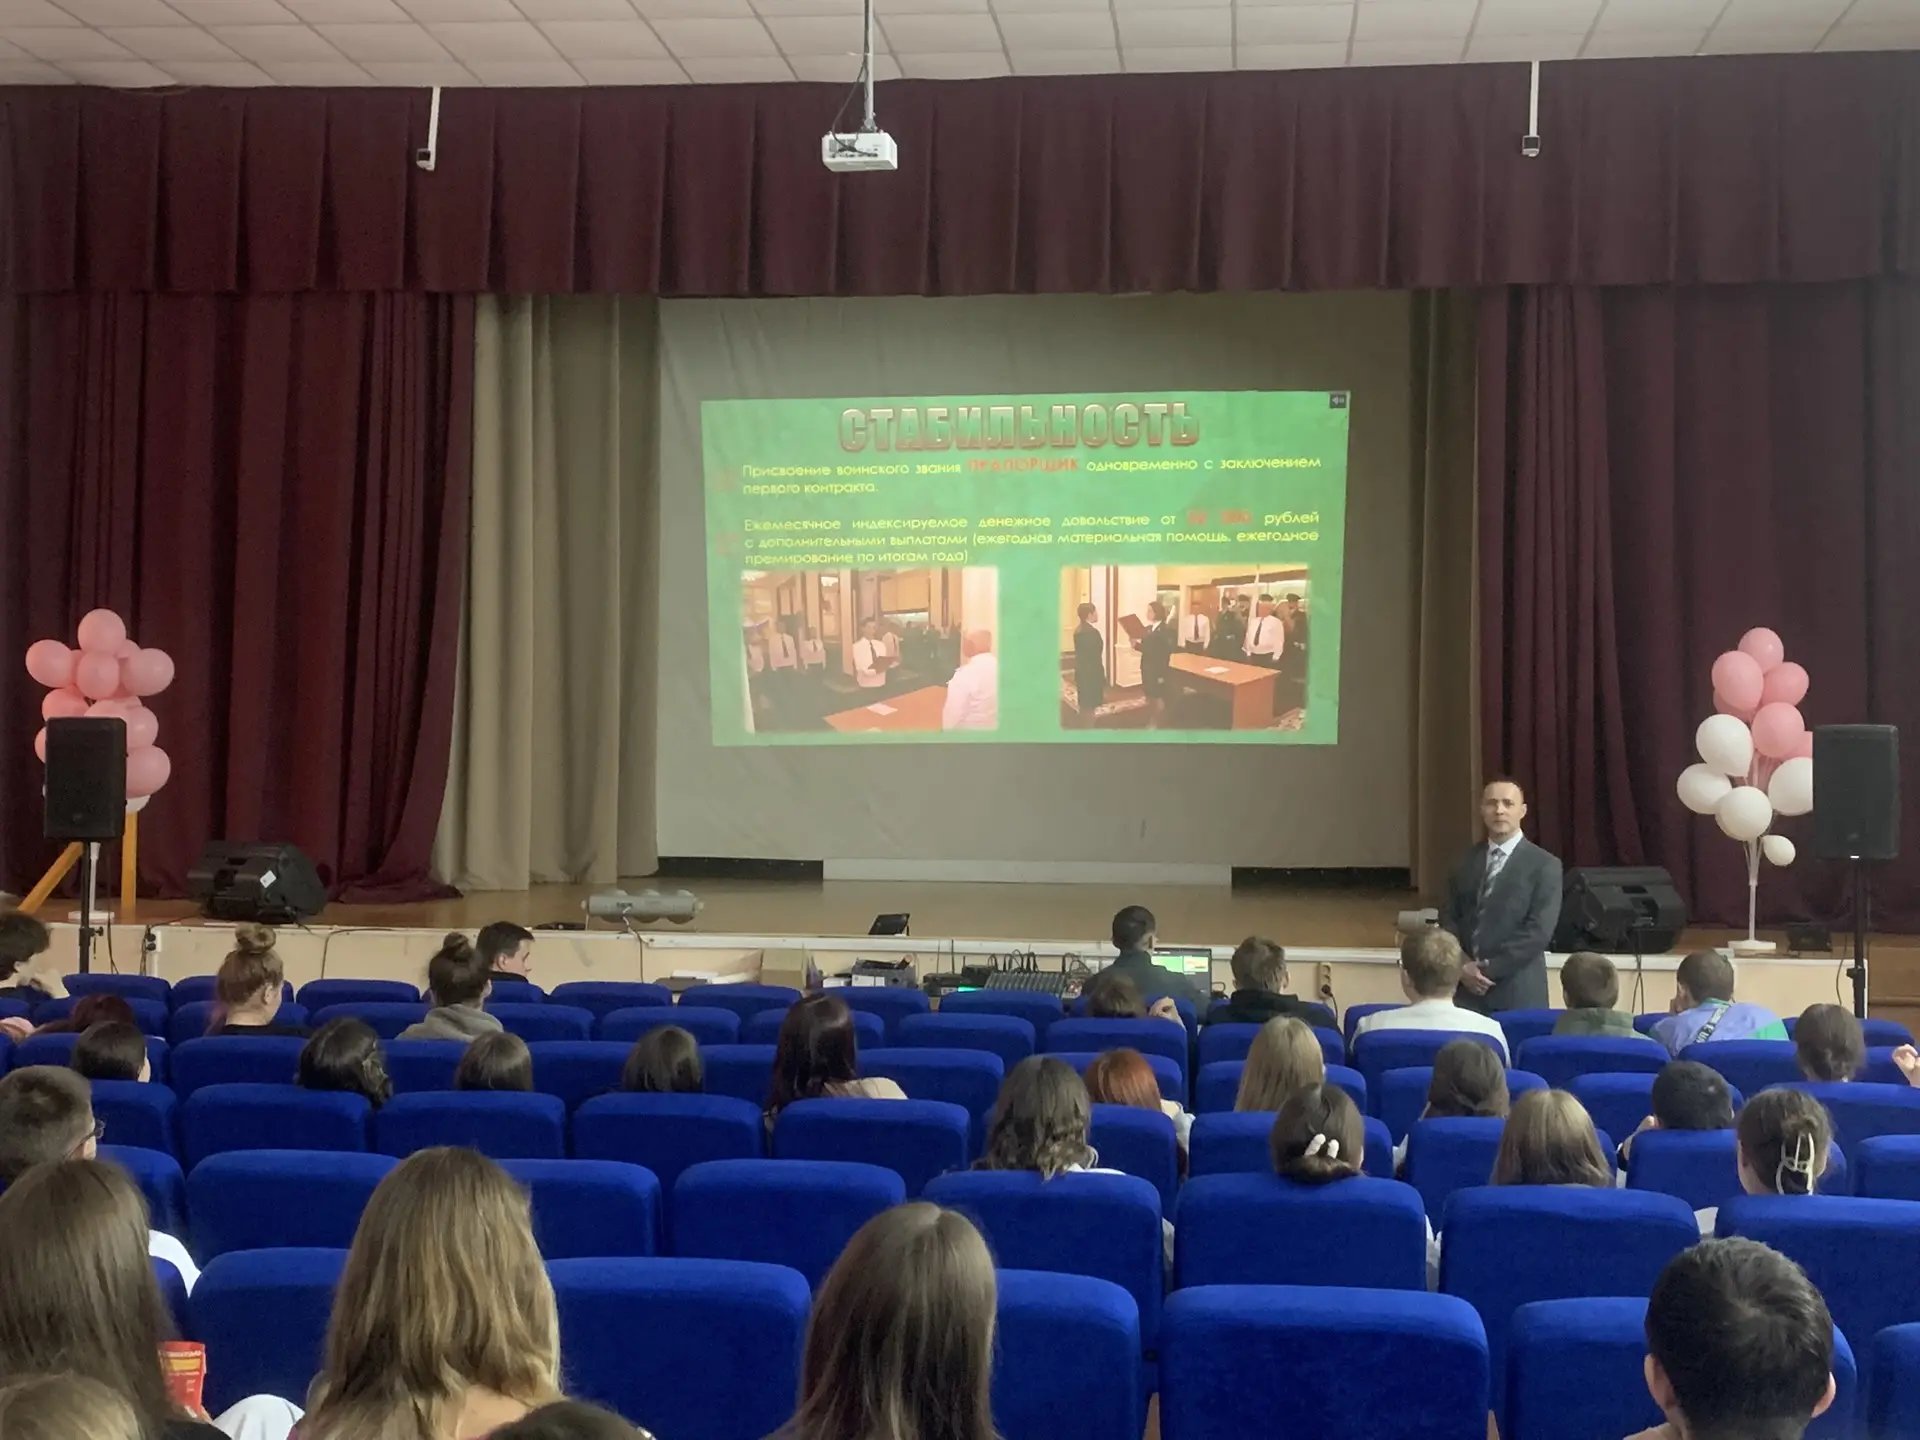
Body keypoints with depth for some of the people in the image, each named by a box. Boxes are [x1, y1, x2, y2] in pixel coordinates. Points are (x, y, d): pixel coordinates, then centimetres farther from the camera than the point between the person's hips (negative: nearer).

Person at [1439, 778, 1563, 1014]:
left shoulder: (1544, 865, -3)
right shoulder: (1465, 861, 11)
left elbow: (1538, 932, -11)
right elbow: (1448, 918, 9)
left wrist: (1489, 968, -13)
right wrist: (1462, 965, -7)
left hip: (1517, 993, -3)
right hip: (1466, 988, 3)